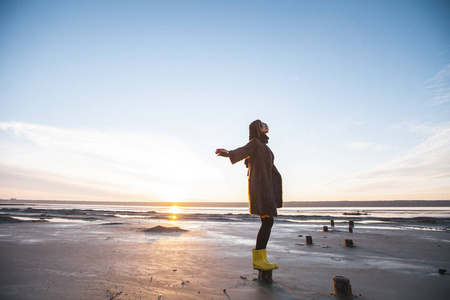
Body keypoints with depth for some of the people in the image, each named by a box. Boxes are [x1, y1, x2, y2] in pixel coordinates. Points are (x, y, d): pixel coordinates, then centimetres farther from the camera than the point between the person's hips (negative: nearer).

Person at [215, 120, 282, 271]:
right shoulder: (254, 142, -1)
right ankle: (258, 259, -10)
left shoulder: (263, 146, 26)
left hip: (265, 186, 10)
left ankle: (261, 258, 8)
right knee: (267, 221, -13)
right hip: (260, 185, -9)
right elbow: (242, 151, -22)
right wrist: (228, 153, -44)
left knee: (267, 222, 5)